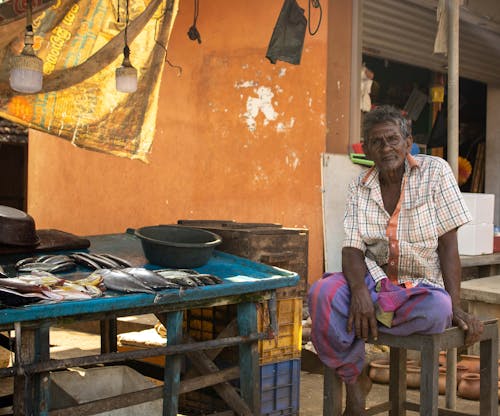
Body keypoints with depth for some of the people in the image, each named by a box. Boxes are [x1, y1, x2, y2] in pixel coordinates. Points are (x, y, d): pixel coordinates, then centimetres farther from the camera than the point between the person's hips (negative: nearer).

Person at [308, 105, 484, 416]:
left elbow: (448, 243, -8)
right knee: (322, 293, -28)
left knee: (439, 309, -38)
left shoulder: (435, 172, -5)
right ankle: (354, 379, -8)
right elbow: (352, 248, -6)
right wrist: (360, 291, -28)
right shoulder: (360, 189, 4)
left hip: (424, 286, -2)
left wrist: (456, 306, -17)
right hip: (375, 279, 3)